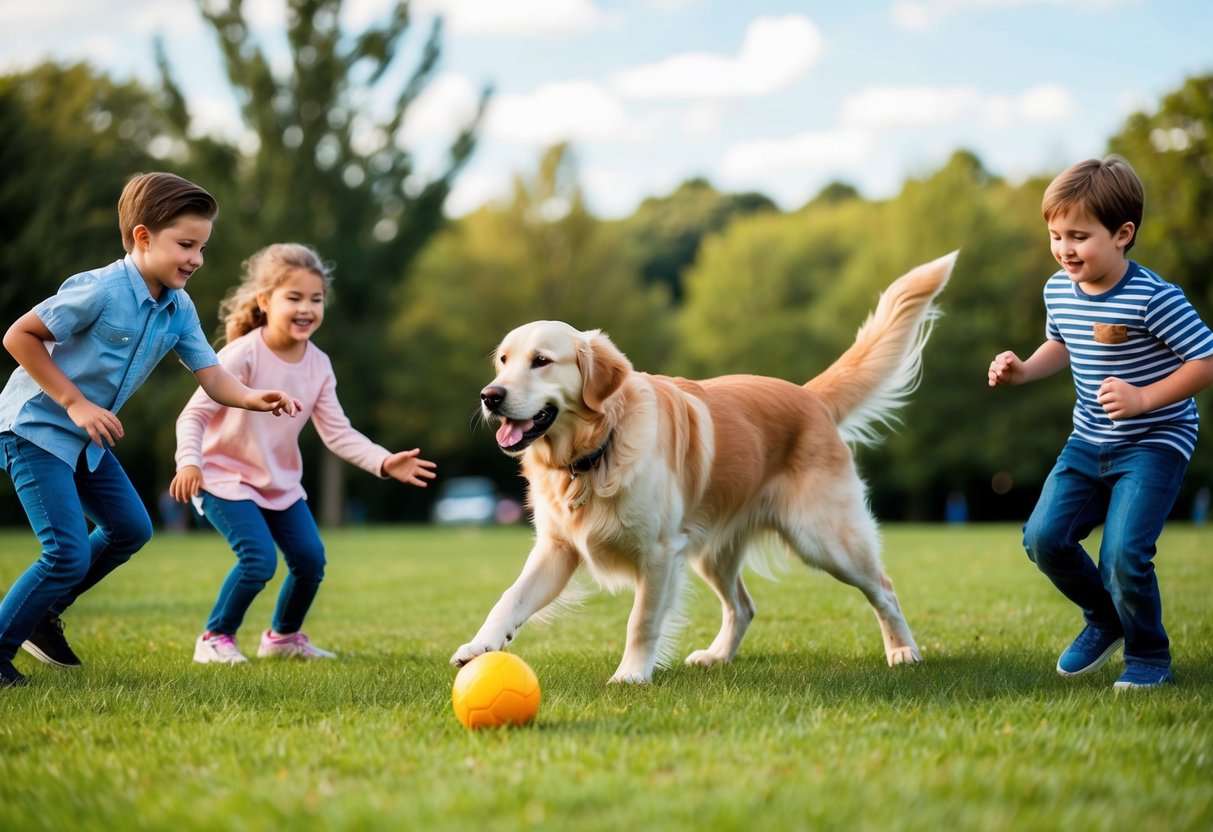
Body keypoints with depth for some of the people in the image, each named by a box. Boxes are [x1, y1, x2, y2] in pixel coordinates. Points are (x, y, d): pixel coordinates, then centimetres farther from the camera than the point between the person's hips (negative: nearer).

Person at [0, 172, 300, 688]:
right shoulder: (99, 291, -24)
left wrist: (255, 399, -25)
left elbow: (212, 377, -4)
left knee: (130, 530, 18)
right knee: (69, 553, -14)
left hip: (88, 439, 9)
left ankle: (42, 613, 32)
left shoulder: (180, 310, -1)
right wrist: (76, 403, -23)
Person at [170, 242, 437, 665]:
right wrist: (189, 461, -41)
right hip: (226, 476, -6)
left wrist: (384, 462, -20)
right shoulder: (243, 355, -22)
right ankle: (215, 639, 1)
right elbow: (194, 414, -23)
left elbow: (337, 432, -6)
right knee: (259, 559, -20)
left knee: (310, 560, 2)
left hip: (281, 481, 6)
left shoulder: (318, 365, -5)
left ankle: (284, 636, 28)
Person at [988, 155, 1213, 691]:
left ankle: (1149, 657, 10)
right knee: (1044, 537, -3)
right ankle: (1104, 621, 24)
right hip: (1089, 443, 7)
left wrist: (1144, 398, -28)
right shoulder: (1058, 291, -1)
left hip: (1154, 443, -7)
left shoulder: (1153, 299, -22)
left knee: (1123, 556, -17)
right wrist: (1024, 370, 2)